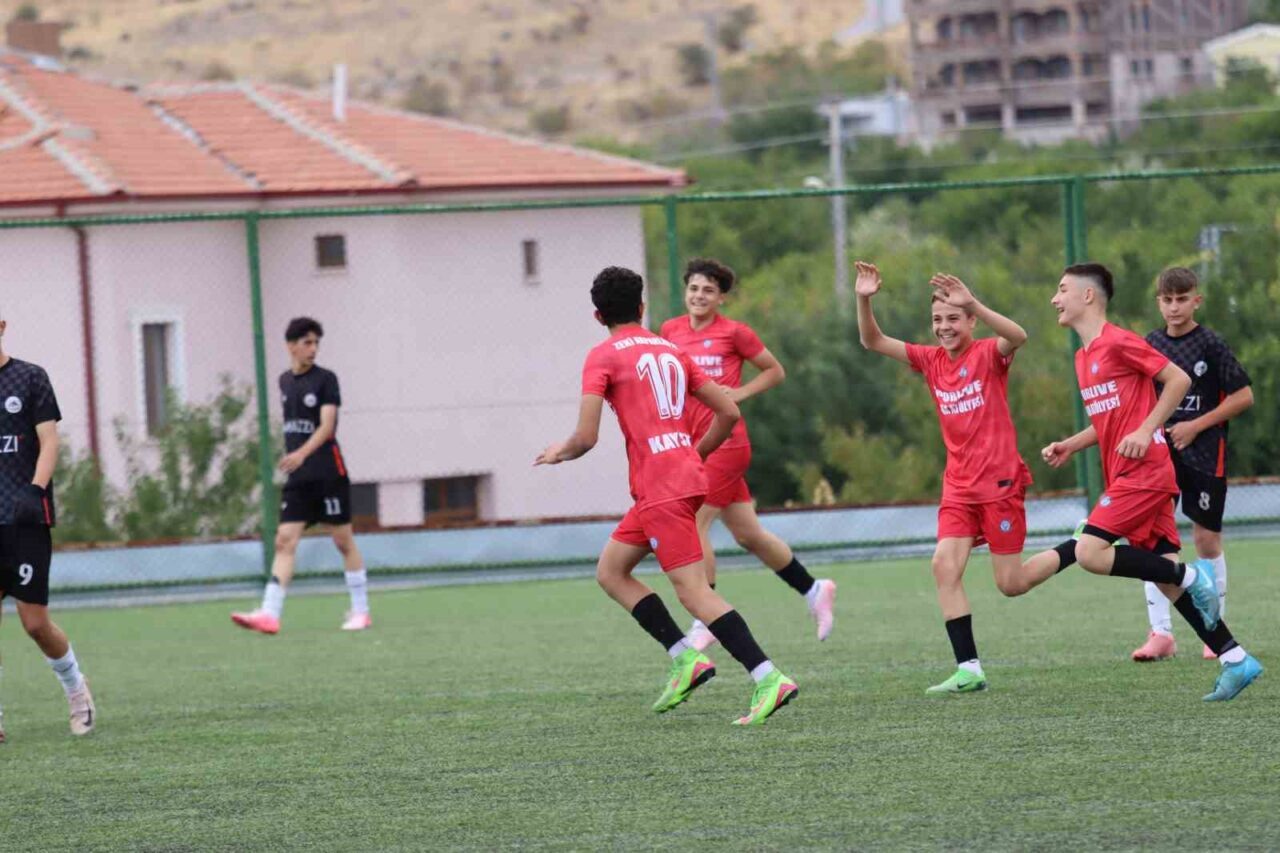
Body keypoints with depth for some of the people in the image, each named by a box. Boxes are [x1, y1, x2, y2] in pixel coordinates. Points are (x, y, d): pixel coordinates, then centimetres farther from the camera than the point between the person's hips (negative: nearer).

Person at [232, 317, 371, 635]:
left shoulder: (325, 379, -6)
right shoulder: (285, 381, 11)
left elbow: (327, 426, -16)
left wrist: (302, 453, -30)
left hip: (328, 474, -5)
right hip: (298, 477, 5)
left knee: (344, 541, 2)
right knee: (285, 540, -6)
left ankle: (360, 611, 13)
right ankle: (270, 614, -15)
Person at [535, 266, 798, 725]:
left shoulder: (603, 357, -3)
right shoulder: (671, 351, 17)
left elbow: (586, 437, -10)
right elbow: (728, 413, 15)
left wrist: (560, 452, 12)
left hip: (660, 489, -8)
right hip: (687, 475, 8)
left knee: (694, 592, -10)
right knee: (610, 570, 18)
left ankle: (769, 679, -19)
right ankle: (686, 659, 7)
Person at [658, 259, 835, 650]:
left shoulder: (734, 332, -7)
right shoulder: (671, 330, 8)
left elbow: (775, 371, 4)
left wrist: (738, 393, -9)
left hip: (724, 441, -6)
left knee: (694, 524, -14)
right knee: (748, 534, 12)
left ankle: (705, 622, -6)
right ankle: (814, 590, 28)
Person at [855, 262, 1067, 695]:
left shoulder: (988, 355, -9)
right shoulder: (931, 361, 7)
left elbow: (1018, 337, -32)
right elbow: (873, 342, 5)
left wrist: (973, 304, -43)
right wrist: (864, 301, -14)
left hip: (999, 483, -5)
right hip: (958, 487, 5)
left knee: (1011, 584, -2)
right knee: (945, 564, -13)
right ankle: (969, 669, -12)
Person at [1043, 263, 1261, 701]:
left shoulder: (1119, 343, -11)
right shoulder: (1084, 356, 17)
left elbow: (1179, 380, -12)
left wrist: (1146, 431, -18)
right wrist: (1070, 446, 13)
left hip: (1143, 470, -9)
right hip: (1126, 476, 9)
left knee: (1089, 552, -18)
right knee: (1166, 577, 4)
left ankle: (1191, 576, -9)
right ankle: (1235, 659, 5)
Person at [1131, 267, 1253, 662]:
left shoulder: (1211, 345, -7)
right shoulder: (1150, 345, 6)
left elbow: (1243, 396, -8)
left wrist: (1195, 426, -12)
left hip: (1204, 453, -3)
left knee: (1207, 539, 2)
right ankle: (1161, 632, -3)